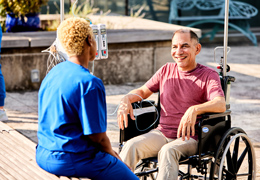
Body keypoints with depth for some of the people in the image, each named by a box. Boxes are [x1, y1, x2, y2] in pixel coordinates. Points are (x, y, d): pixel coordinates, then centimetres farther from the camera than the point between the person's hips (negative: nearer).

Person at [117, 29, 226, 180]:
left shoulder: (209, 75, -1)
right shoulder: (166, 70, 15)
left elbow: (221, 105, -18)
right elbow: (143, 91, 24)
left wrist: (194, 110, -38)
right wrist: (127, 99, -1)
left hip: (189, 137, -4)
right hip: (161, 133, 4)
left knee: (168, 151, -37)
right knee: (131, 146, -24)